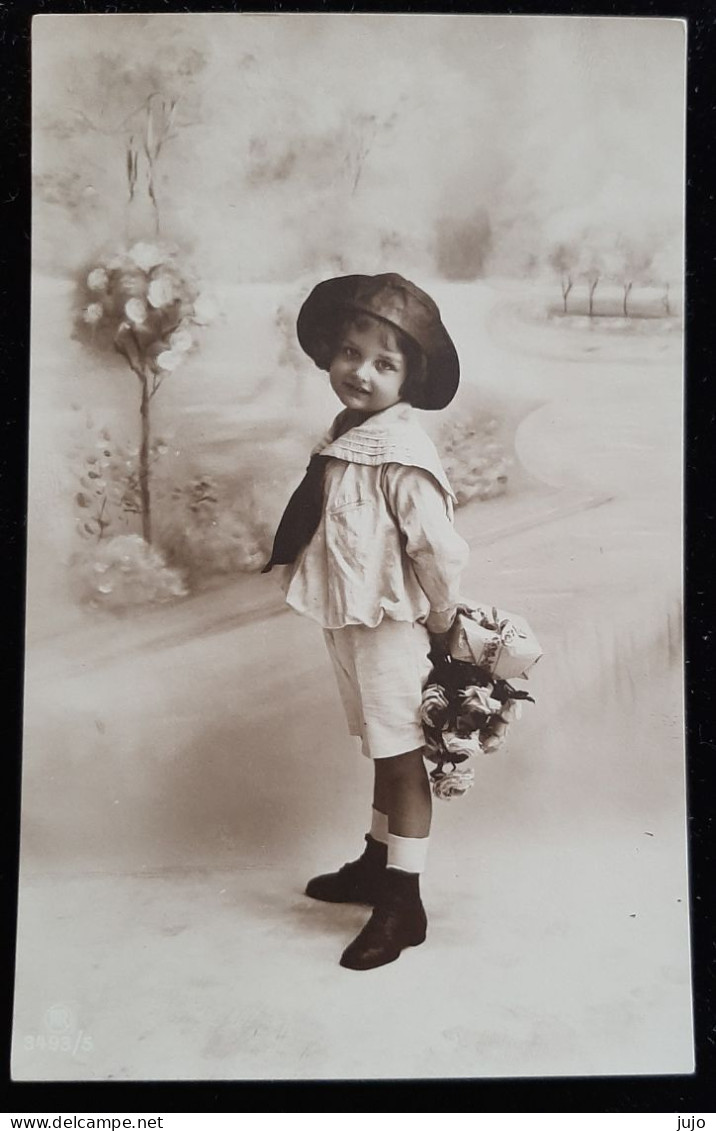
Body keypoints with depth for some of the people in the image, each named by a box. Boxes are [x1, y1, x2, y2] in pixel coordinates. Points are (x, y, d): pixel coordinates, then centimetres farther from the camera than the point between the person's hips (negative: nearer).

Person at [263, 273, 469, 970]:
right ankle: (377, 864, 38)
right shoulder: (343, 436, 6)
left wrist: (441, 624, -10)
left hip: (390, 627, -8)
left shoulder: (400, 455, -22)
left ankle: (403, 904, 16)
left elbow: (441, 549, -23)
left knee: (401, 758, 3)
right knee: (380, 755, 21)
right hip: (345, 621, 8)